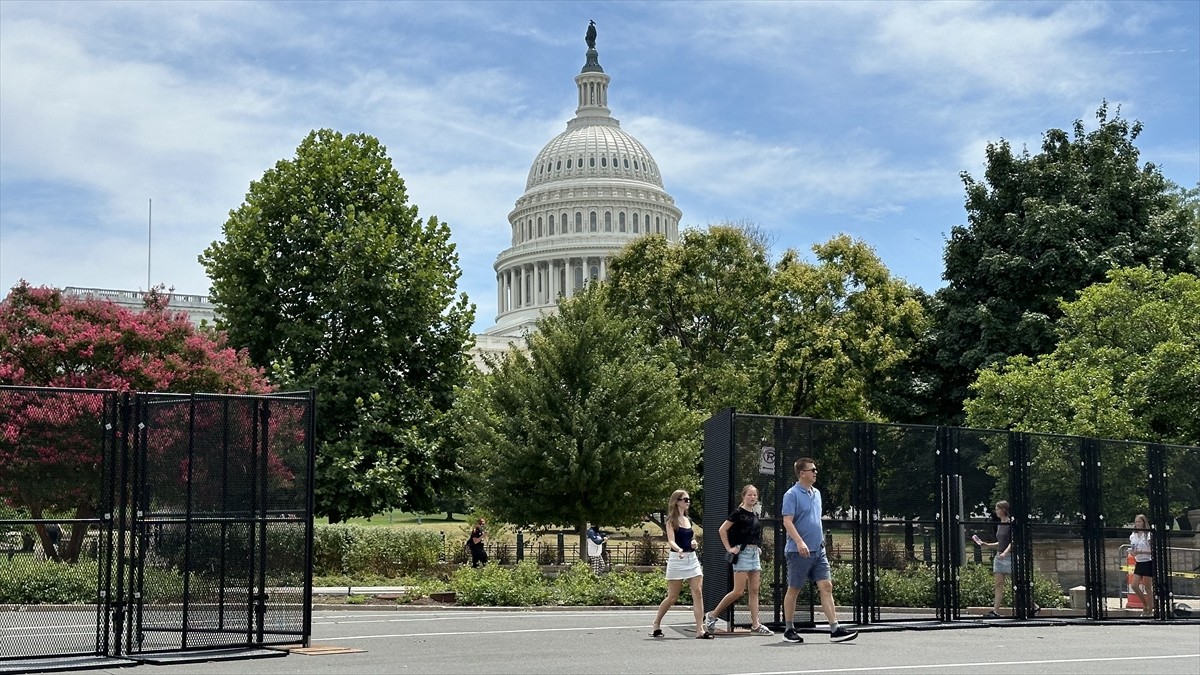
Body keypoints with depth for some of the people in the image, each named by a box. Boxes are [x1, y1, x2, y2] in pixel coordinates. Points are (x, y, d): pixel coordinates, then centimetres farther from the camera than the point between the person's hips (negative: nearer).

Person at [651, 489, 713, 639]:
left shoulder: (688, 520, 15)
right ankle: (656, 624, 22)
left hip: (692, 559, 6)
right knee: (672, 597, 0)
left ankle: (700, 630, -8)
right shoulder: (671, 521, -5)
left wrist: (694, 543, 2)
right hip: (676, 559, -6)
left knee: (698, 592, -7)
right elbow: (671, 541, -18)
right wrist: (679, 550, -38)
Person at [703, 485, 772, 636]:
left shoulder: (755, 515, 14)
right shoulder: (739, 513, -7)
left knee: (754, 591, 3)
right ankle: (712, 615, 2)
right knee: (738, 591, -10)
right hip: (742, 552, -7)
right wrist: (729, 548, -11)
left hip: (755, 553, 7)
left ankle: (755, 625, 2)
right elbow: (722, 530, -10)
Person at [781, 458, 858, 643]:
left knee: (826, 587, -3)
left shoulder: (816, 493, 15)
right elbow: (787, 521, -17)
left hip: (818, 550, 7)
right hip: (799, 551, -7)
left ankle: (835, 630, -7)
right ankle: (789, 630, 15)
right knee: (793, 590, 3)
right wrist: (800, 542, -28)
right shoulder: (792, 495, -9)